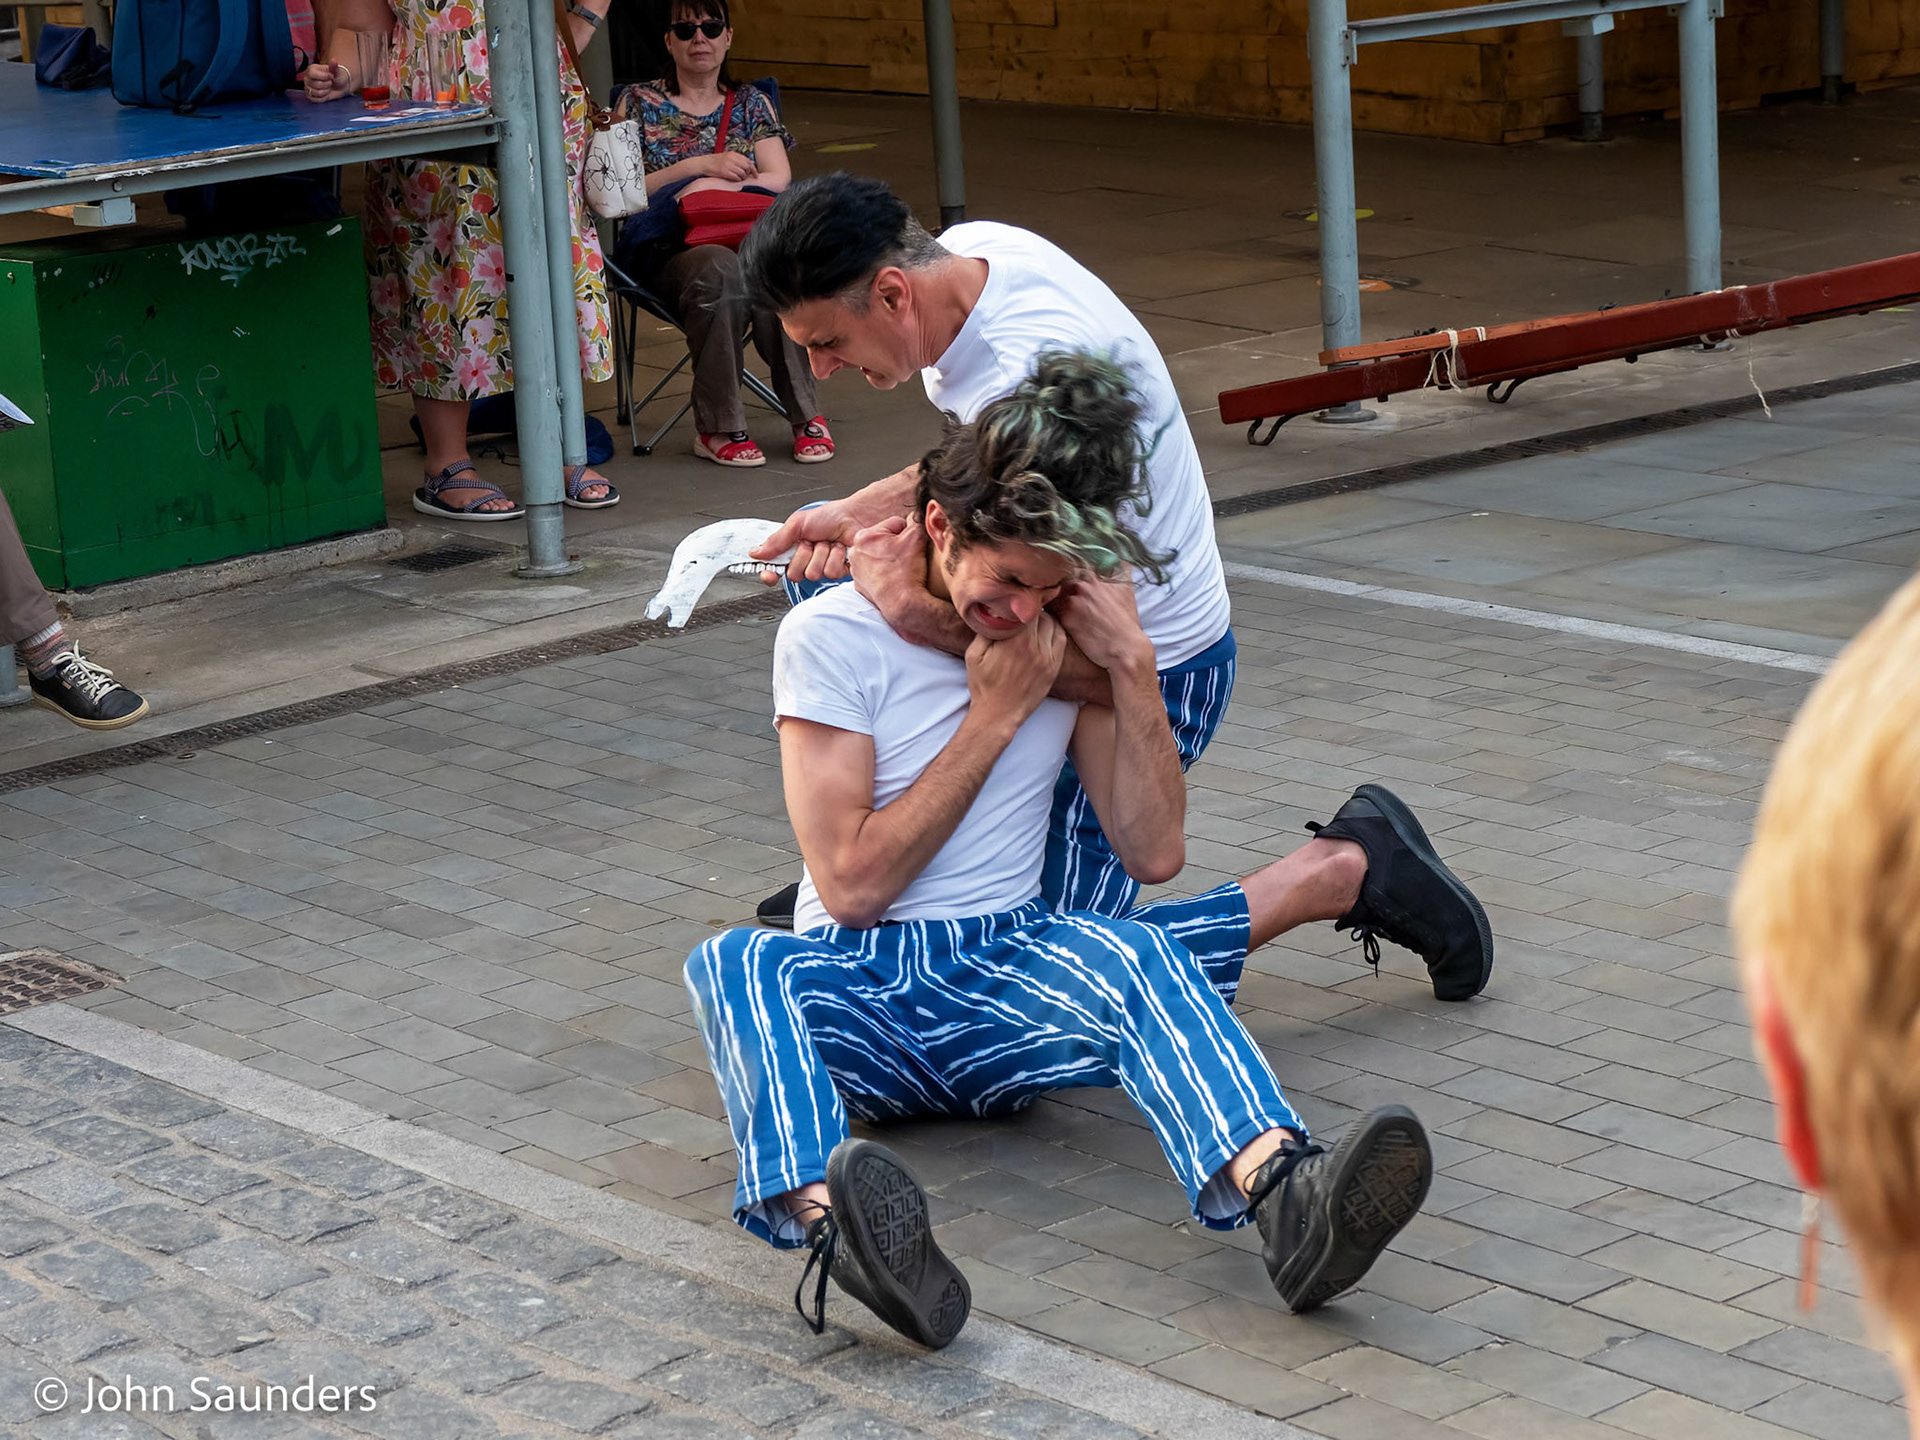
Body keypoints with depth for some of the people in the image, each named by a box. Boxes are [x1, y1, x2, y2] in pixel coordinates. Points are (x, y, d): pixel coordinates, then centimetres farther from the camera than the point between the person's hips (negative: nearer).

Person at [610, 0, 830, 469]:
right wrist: (700, 166, -8)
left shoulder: (750, 103, 21)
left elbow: (779, 179, 6)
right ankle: (718, 426, -32)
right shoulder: (638, 102, 14)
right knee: (721, 270, -39)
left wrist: (715, 186, -11)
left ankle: (805, 414, -30)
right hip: (664, 250, -2)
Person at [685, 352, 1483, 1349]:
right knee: (738, 964, -37)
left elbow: (1153, 853, 5)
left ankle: (1279, 1196, -58)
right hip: (857, 981, -2)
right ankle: (829, 1219, -67)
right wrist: (995, 714, -10)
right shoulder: (830, 635, -4)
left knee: (1126, 954, -33)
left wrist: (1132, 666, -6)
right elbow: (851, 884, -11)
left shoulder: (1068, 631, 9)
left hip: (1013, 973, 2)